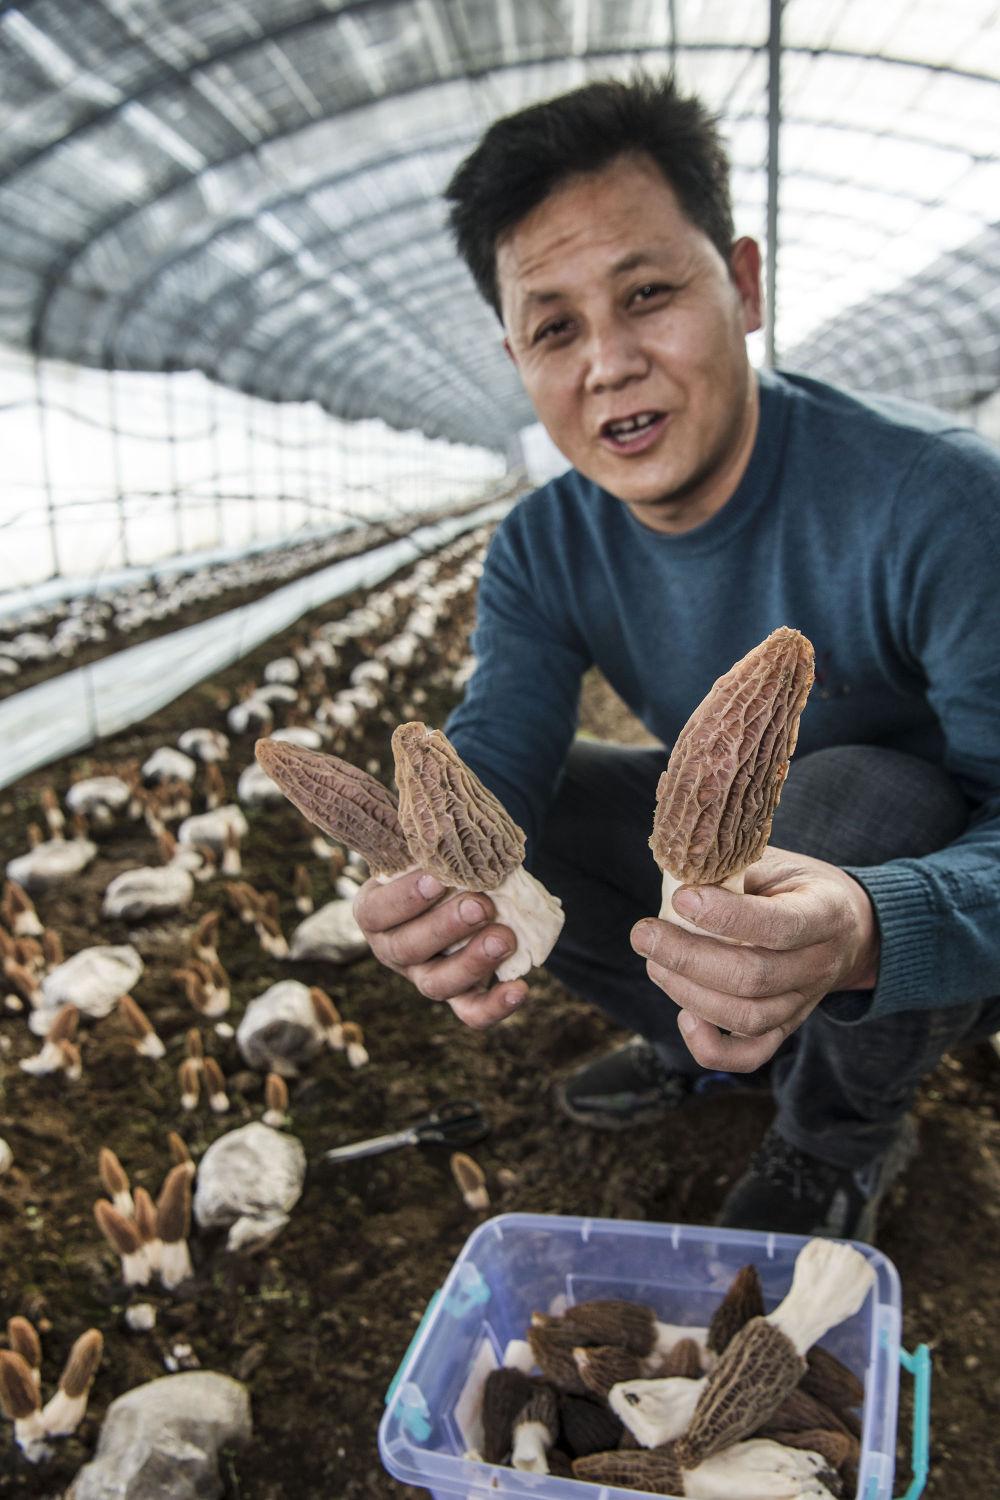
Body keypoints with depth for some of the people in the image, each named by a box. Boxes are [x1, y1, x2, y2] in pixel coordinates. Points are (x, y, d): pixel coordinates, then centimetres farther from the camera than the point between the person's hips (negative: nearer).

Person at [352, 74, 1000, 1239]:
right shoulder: (543, 550, -11)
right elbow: (491, 757, -22)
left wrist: (865, 933, -54)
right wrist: (433, 887, -46)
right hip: (735, 852, 5)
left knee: (855, 793, -36)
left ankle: (846, 1131, -4)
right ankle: (731, 1047, 10)